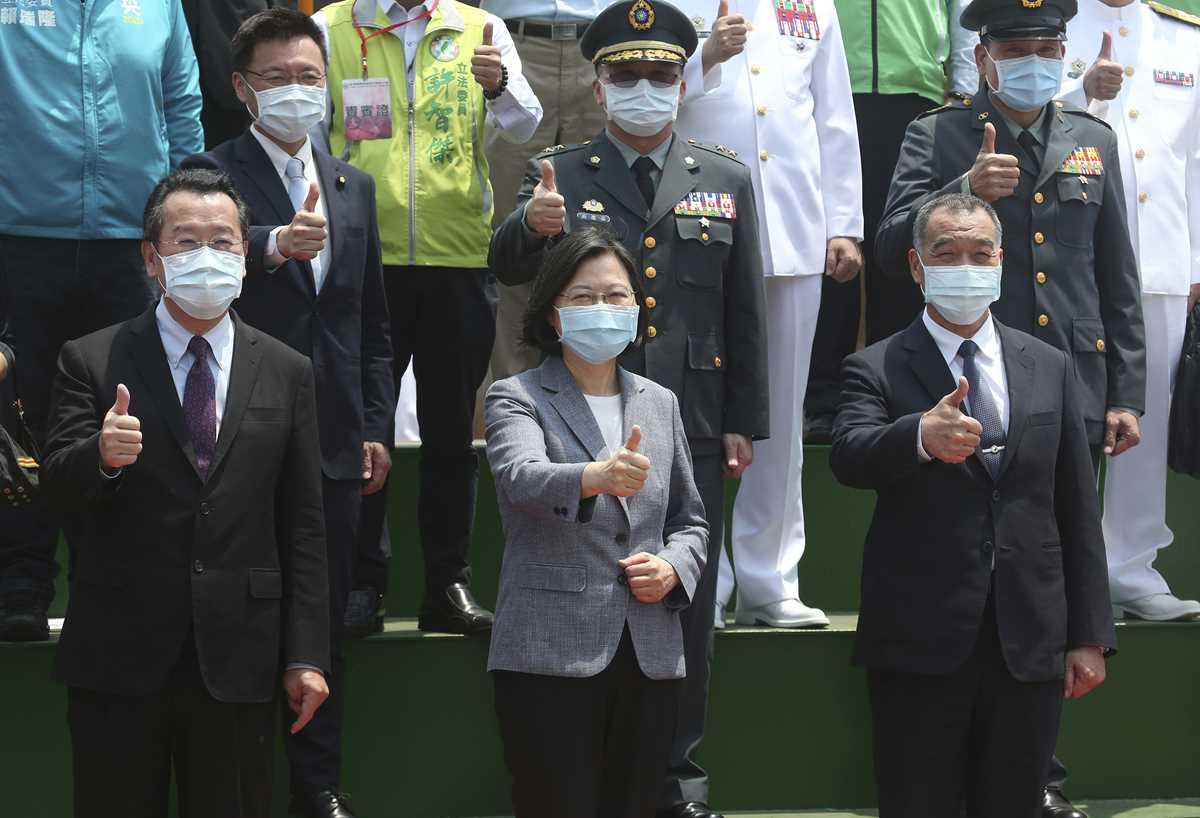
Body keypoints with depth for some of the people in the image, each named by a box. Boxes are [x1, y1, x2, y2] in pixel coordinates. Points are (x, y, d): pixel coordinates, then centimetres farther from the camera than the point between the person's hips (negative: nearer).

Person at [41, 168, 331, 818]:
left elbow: (302, 524, 8)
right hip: (116, 662, -1)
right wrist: (102, 455, -29)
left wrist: (306, 655, 3)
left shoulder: (286, 373, 9)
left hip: (238, 663, 1)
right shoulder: (92, 361, 3)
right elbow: (57, 486, -7)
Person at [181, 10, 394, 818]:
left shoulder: (354, 185, 13)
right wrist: (274, 245, -47)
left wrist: (377, 428, 10)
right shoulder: (214, 172, -5)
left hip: (335, 441, 5)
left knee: (327, 620, 11)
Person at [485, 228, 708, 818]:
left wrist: (673, 567, -1)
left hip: (649, 659, 5)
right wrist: (597, 476, -43)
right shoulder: (517, 399, 0)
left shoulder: (660, 404, 15)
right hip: (551, 658, -4)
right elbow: (521, 479, -22)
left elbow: (690, 521, 22)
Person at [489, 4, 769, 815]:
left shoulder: (727, 181, 8)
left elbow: (746, 312, 8)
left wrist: (745, 421, 4)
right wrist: (531, 226, -37)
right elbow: (508, 269, -14)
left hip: (693, 426, 2)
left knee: (687, 599, 8)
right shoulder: (558, 174, 3)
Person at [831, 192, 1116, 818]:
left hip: (1030, 645, 3)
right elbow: (848, 458, -19)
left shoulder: (1050, 368, 11)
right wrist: (921, 437, -41)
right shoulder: (876, 369, 1)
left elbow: (1077, 510, 11)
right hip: (919, 647, -3)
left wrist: (1090, 635, 5)